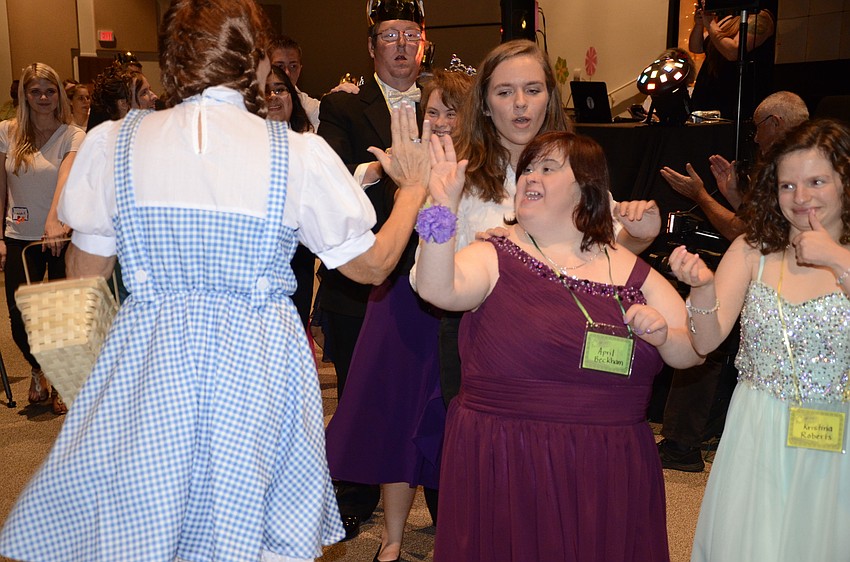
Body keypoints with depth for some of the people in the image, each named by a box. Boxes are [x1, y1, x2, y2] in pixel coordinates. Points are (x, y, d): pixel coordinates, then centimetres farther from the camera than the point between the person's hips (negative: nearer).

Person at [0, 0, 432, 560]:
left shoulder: (113, 142, -4)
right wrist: (413, 189, 17)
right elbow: (371, 264, 2)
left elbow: (83, 272, 7)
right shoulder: (300, 154, -8)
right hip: (258, 364, -1)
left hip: (147, 362, 1)